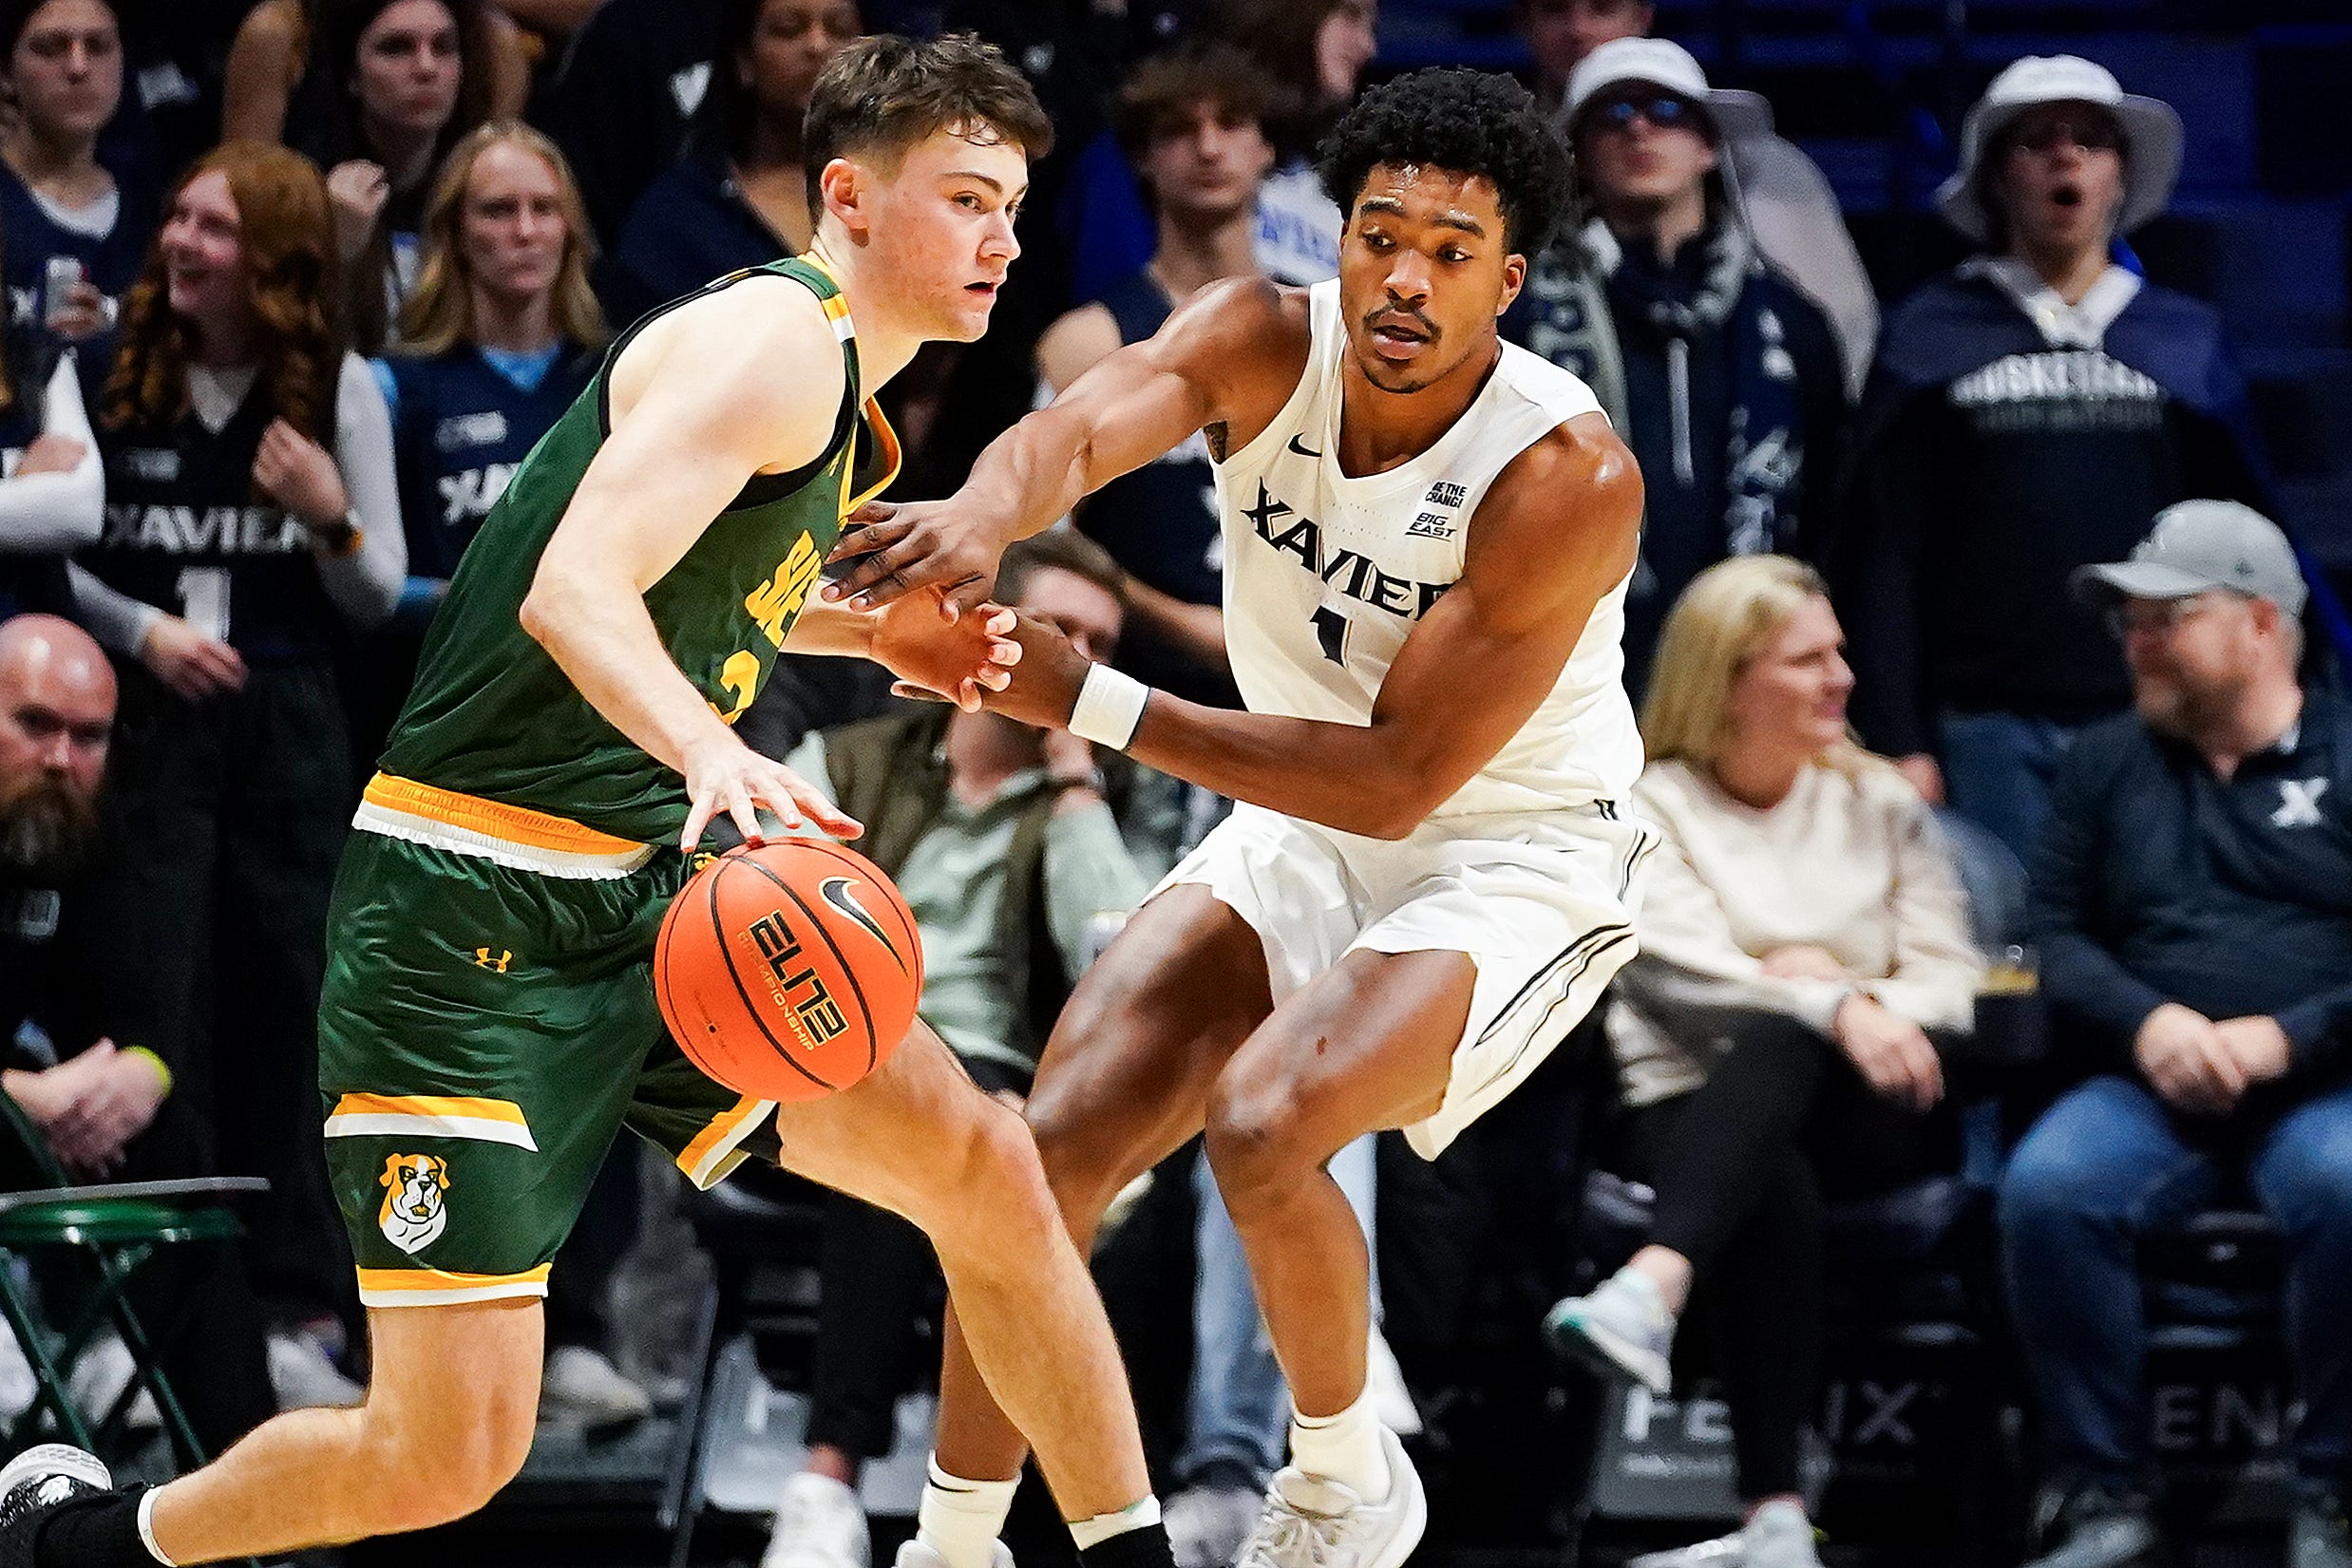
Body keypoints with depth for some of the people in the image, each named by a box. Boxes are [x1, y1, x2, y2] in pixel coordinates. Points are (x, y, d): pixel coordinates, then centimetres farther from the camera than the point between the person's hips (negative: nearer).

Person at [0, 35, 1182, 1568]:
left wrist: (870, 630, 23)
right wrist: (710, 749, -46)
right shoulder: (773, 339, -14)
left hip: (649, 897, 9)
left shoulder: (843, 394, 16)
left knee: (987, 1167, -6)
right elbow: (574, 590, -29)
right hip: (472, 919, -9)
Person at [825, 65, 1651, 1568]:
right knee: (1057, 1136, -9)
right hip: (1307, 828, 5)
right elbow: (1085, 427, -35)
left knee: (1262, 1124, -28)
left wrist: (1090, 702, -33)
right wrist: (987, 510, -61)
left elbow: (1398, 777, -28)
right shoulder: (1265, 344, -15)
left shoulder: (1569, 478, -28)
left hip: (1515, 861, -5)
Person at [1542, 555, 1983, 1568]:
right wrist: (1834, 1007, -26)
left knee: (1775, 1049, -36)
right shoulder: (1645, 810, 8)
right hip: (1701, 1108, -1)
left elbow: (1948, 974, 10)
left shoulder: (1879, 803, 19)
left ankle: (1652, 1289, -62)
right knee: (1775, 1191, -39)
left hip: (1866, 1107, 1)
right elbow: (1683, 976, -9)